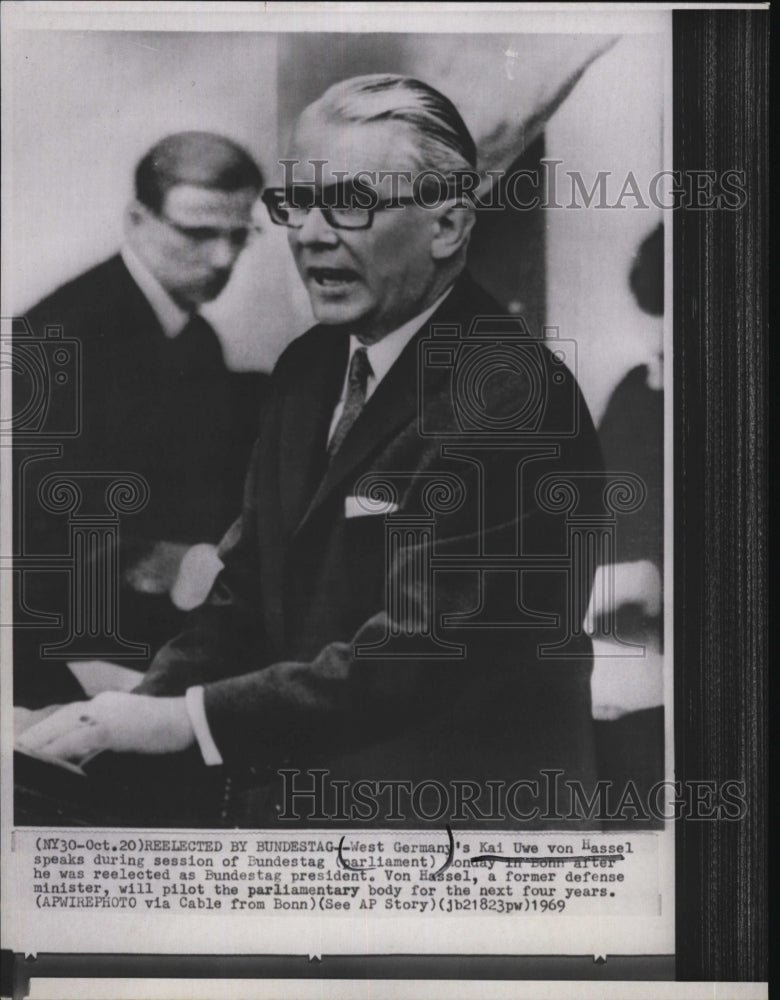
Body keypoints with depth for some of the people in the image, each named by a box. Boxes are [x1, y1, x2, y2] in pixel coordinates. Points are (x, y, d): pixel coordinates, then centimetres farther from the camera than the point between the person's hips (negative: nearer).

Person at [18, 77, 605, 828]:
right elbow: (249, 587, 10)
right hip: (280, 801, 7)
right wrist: (144, 708, -6)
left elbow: (422, 649, -23)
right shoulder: (308, 366, 9)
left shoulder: (513, 398, -17)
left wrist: (190, 718, -23)